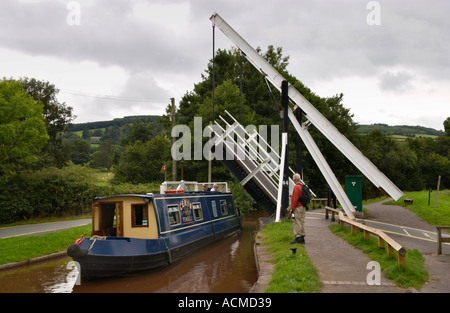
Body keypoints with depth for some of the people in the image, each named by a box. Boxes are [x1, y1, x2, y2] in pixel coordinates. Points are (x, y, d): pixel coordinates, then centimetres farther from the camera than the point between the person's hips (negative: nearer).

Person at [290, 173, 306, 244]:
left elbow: (295, 199, -18)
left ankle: (297, 237, -6)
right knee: (302, 222, 11)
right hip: (303, 207, 9)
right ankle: (302, 238, 14)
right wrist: (292, 196, 21)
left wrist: (292, 208, -13)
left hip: (297, 208, -9)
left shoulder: (296, 187, -17)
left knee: (297, 223, -5)